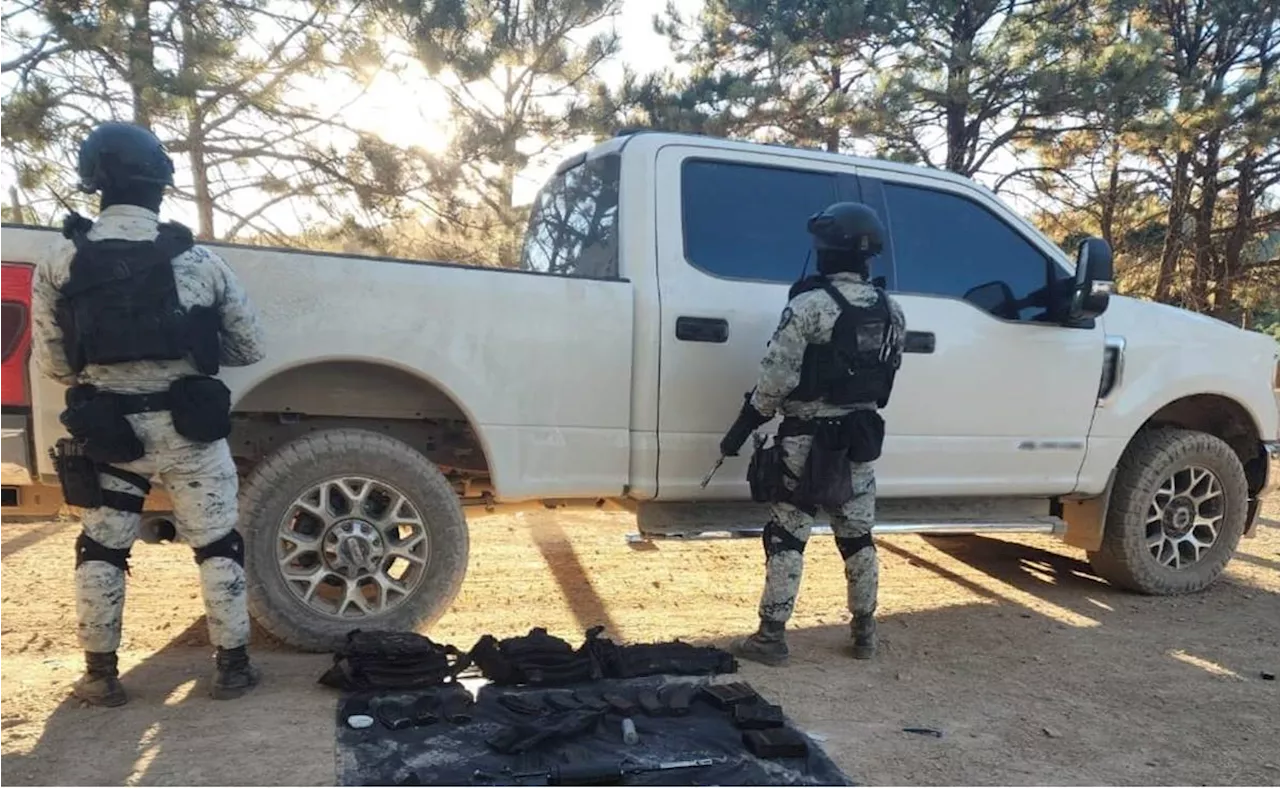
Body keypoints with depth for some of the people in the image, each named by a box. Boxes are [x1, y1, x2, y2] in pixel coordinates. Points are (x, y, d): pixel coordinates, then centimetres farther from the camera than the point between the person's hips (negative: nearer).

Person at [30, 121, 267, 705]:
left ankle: (100, 675, 23)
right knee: (218, 546, 10)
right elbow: (250, 346, 1)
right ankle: (232, 666, 16)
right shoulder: (197, 260, -5)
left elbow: (51, 362, 0)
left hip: (104, 431, 2)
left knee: (100, 551, 16)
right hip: (188, 427, -1)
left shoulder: (59, 261, -3)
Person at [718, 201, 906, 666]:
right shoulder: (892, 313, 5)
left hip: (807, 439, -6)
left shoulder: (810, 304, -16)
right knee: (858, 539, 16)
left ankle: (771, 637, 7)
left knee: (786, 539, 2)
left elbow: (776, 377, -15)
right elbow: (885, 378, 13)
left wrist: (741, 429, -7)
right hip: (860, 439, 6)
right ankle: (864, 633, 26)